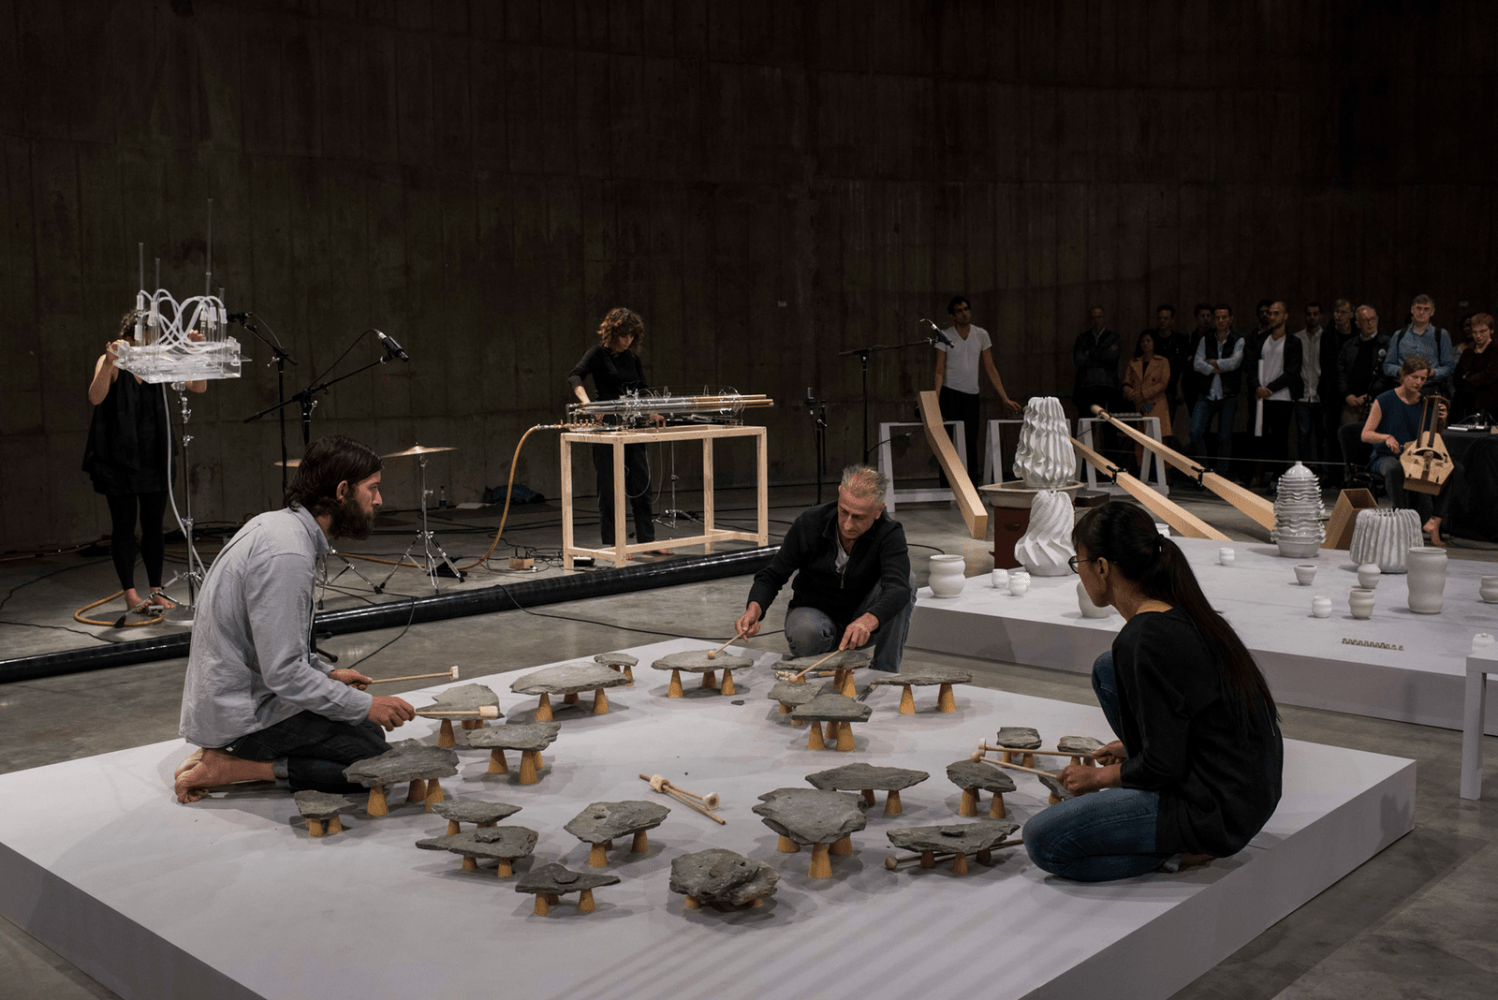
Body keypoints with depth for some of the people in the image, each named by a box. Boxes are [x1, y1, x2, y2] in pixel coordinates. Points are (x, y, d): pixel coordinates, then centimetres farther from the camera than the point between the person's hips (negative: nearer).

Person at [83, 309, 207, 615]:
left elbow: (198, 387, -4)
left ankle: (156, 590, 17)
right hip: (119, 457, -4)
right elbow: (95, 397, -23)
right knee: (124, 524, 1)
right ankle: (130, 593, 9)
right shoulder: (111, 362, -7)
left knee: (154, 524, 8)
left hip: (155, 455, 4)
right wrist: (109, 363, -37)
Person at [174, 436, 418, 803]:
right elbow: (284, 673, -27)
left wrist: (327, 673, 12)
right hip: (243, 714, -10)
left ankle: (224, 750, 11)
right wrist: (365, 705, -19)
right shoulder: (287, 554, -26)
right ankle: (229, 767, -8)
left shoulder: (276, 524, 7)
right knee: (375, 758, -11)